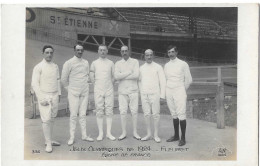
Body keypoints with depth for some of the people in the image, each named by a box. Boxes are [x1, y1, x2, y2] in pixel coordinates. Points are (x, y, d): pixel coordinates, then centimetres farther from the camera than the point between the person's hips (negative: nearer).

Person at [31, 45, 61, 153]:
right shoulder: (39, 67, -6)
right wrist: (41, 99, -12)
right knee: (46, 119, -9)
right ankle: (48, 144, -2)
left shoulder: (55, 66, 10)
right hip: (44, 96, -5)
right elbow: (34, 84, -8)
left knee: (52, 119, 10)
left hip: (55, 96, 5)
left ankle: (49, 140, 21)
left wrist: (59, 93, 11)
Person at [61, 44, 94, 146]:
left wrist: (85, 84, 12)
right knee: (73, 115, -3)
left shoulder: (86, 63, 9)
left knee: (83, 114, 8)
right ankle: (71, 137, 4)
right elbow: (64, 79, -1)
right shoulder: (69, 63, -5)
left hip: (85, 92, 4)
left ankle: (84, 135, 14)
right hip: (73, 93, -4)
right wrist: (69, 89, 3)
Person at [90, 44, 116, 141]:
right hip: (98, 91, -1)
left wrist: (109, 86, 6)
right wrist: (97, 86, 5)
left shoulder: (111, 63, 8)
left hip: (109, 90, 1)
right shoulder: (94, 63, 6)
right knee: (99, 112, 0)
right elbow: (92, 77, 7)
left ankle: (109, 133, 7)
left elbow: (113, 77, 12)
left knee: (109, 111, 0)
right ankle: (100, 133, 6)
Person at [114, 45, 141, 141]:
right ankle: (124, 133, 10)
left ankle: (135, 133, 11)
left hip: (133, 90, -1)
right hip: (122, 91, 1)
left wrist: (122, 76, -8)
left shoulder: (135, 62, 5)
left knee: (134, 111, 1)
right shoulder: (118, 63, 9)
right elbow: (116, 76, -7)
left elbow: (136, 75, -10)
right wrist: (130, 72, -9)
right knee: (123, 112, 0)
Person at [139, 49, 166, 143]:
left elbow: (163, 82, -1)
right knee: (146, 114, 6)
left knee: (156, 114, -1)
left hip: (154, 94, -3)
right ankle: (148, 134, 15)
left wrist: (162, 95, -6)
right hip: (144, 95, 3)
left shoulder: (158, 67, 0)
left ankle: (156, 135, 8)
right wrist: (141, 92, 12)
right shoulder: (141, 68, 11)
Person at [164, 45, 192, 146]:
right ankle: (176, 136, 17)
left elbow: (189, 80, 2)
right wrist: (165, 91, 11)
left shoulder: (183, 64, -1)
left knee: (181, 115, -9)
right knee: (174, 115, 9)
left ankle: (183, 138, -5)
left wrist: (183, 90, 7)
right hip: (169, 92, 4)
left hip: (179, 91, -4)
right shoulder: (166, 65, 11)